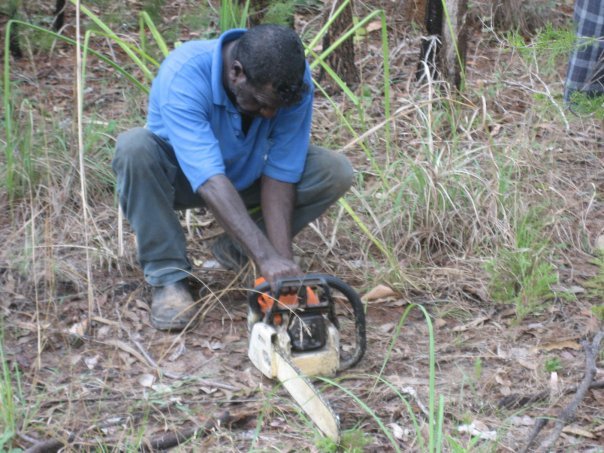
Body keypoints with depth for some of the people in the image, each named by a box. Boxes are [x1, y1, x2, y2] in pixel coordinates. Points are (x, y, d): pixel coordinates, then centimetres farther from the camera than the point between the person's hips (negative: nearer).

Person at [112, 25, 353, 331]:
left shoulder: (294, 80, -25)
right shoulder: (183, 74, -37)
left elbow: (279, 176, -22)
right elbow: (209, 180, -45)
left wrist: (283, 260, -31)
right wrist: (268, 259, -52)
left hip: (245, 177, 3)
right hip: (180, 176, -3)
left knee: (335, 173, -19)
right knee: (135, 148, -36)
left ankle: (235, 250, -4)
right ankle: (168, 276, -21)